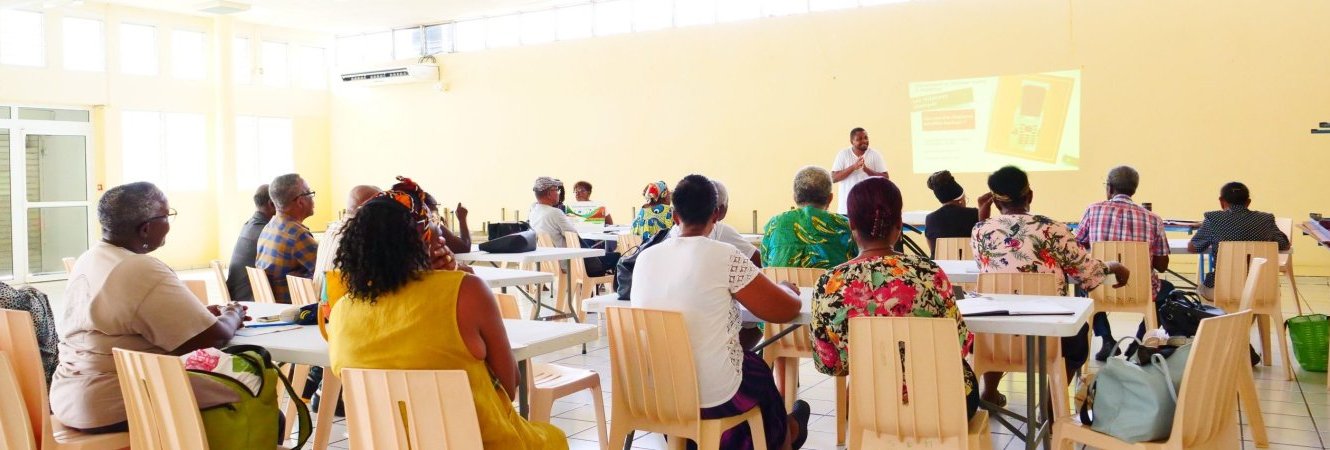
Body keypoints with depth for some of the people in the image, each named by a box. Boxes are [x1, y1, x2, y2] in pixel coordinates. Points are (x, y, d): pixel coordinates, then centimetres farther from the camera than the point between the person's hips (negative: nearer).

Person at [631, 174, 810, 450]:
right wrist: (787, 289, 13)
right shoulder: (725, 257, -17)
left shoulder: (645, 257, -2)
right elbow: (786, 310, -8)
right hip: (711, 396, -5)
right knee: (759, 370, 28)